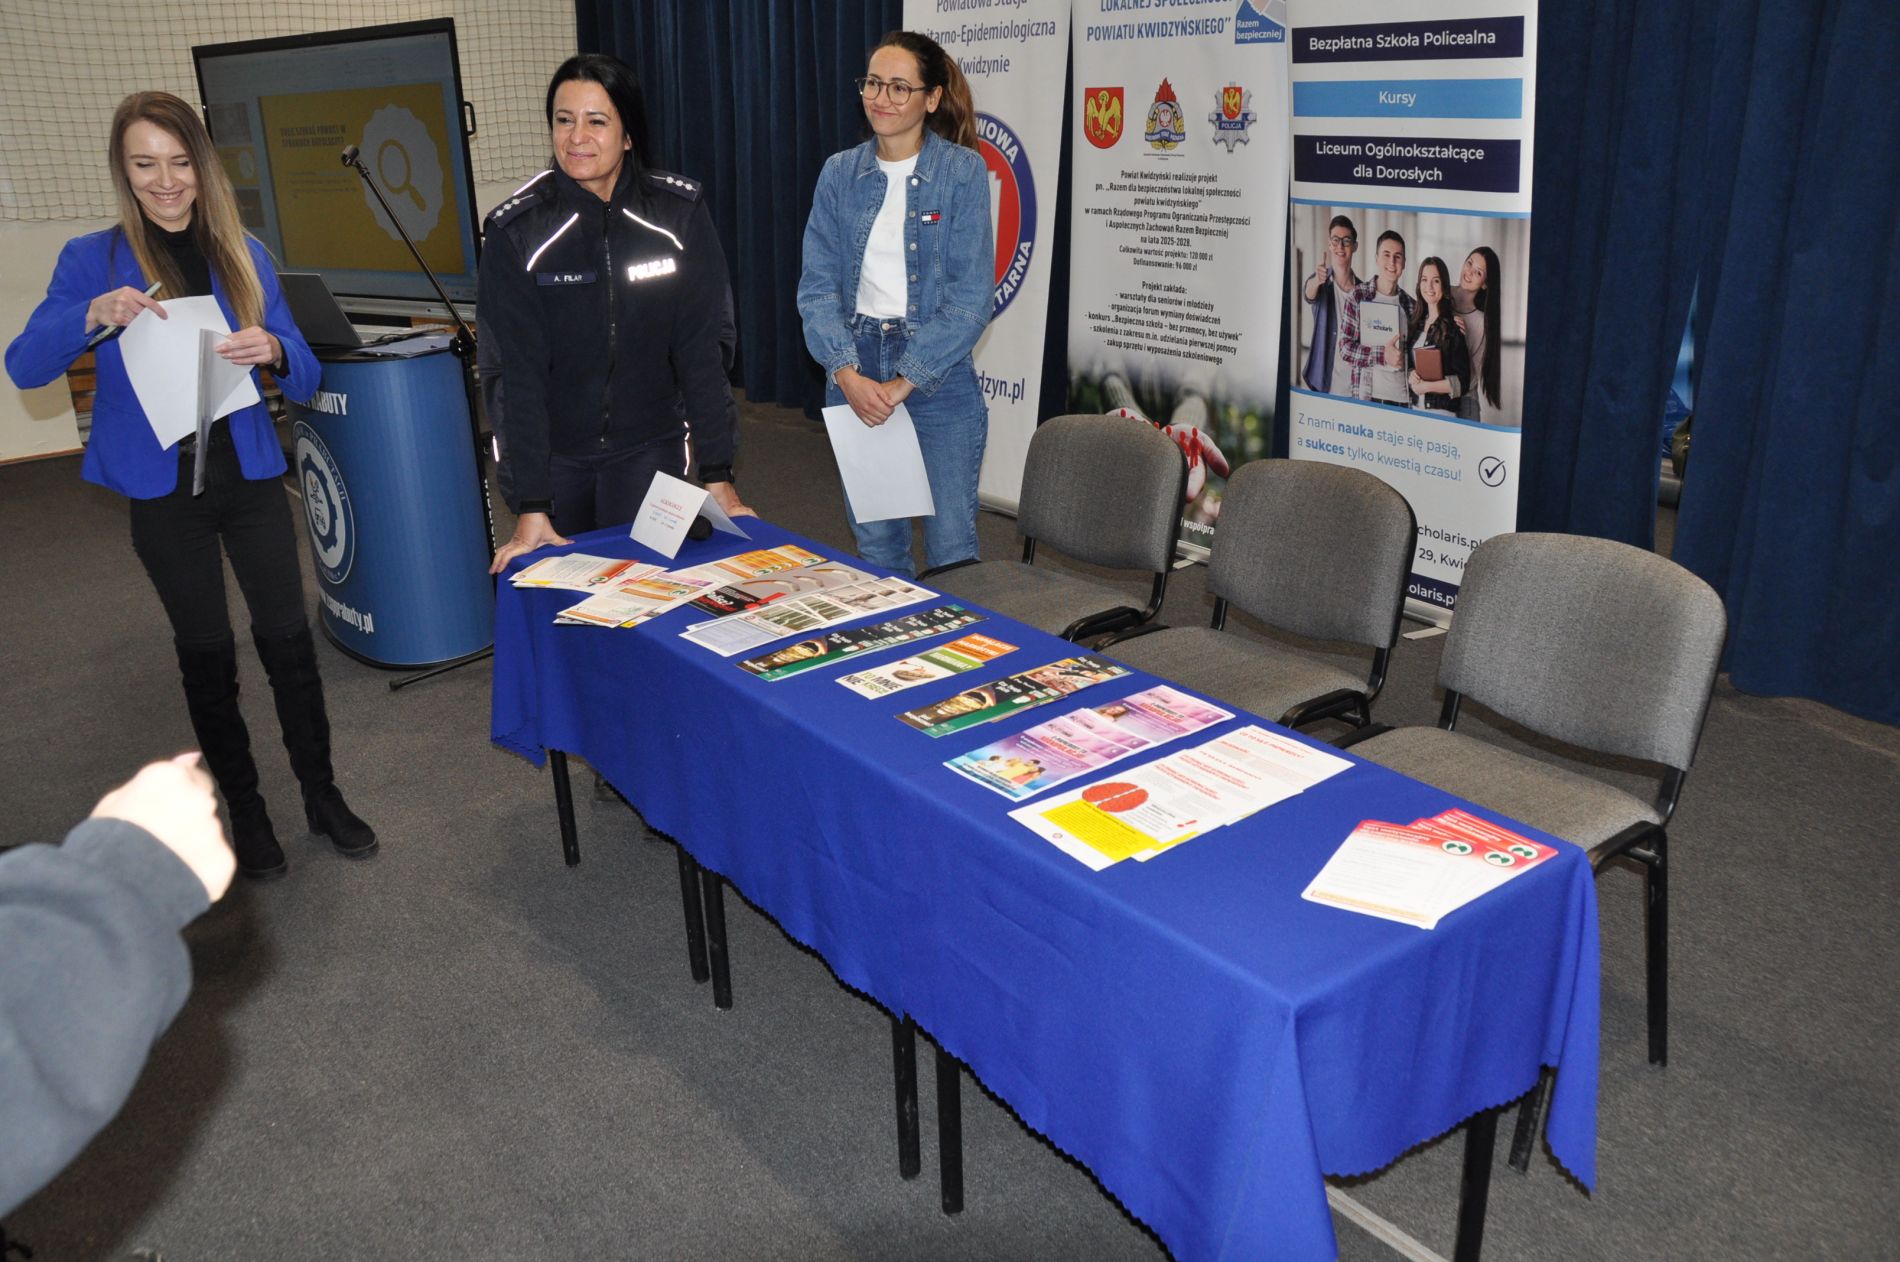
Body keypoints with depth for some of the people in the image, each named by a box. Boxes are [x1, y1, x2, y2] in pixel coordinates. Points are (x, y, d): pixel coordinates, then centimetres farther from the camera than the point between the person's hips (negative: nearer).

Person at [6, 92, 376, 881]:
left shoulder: (244, 256, 3)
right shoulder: (93, 259, -1)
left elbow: (305, 378, 1)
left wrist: (273, 352, -22)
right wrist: (93, 316, -25)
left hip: (249, 474, 1)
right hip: (162, 489, -1)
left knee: (287, 636, 0)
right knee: (206, 653, 8)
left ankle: (321, 795, 16)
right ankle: (245, 810, 22)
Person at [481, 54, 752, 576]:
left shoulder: (679, 213, -10)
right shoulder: (516, 230, -13)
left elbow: (702, 348, -9)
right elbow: (515, 374, -14)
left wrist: (717, 476, -14)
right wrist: (531, 509, -19)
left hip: (649, 446, 0)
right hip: (552, 451, 0)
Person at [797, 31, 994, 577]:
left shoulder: (964, 171, -6)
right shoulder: (839, 173, 4)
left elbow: (973, 294, -12)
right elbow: (817, 285, 0)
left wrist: (904, 382, -16)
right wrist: (846, 373, -15)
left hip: (937, 370, -3)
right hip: (854, 372, 3)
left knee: (950, 543, -2)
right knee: (874, 542, 11)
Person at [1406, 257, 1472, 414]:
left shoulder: (1453, 327, -9)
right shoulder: (1415, 323, 9)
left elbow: (1461, 382, -12)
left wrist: (1426, 386, -14)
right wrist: (1410, 375, -3)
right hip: (1415, 408, 6)